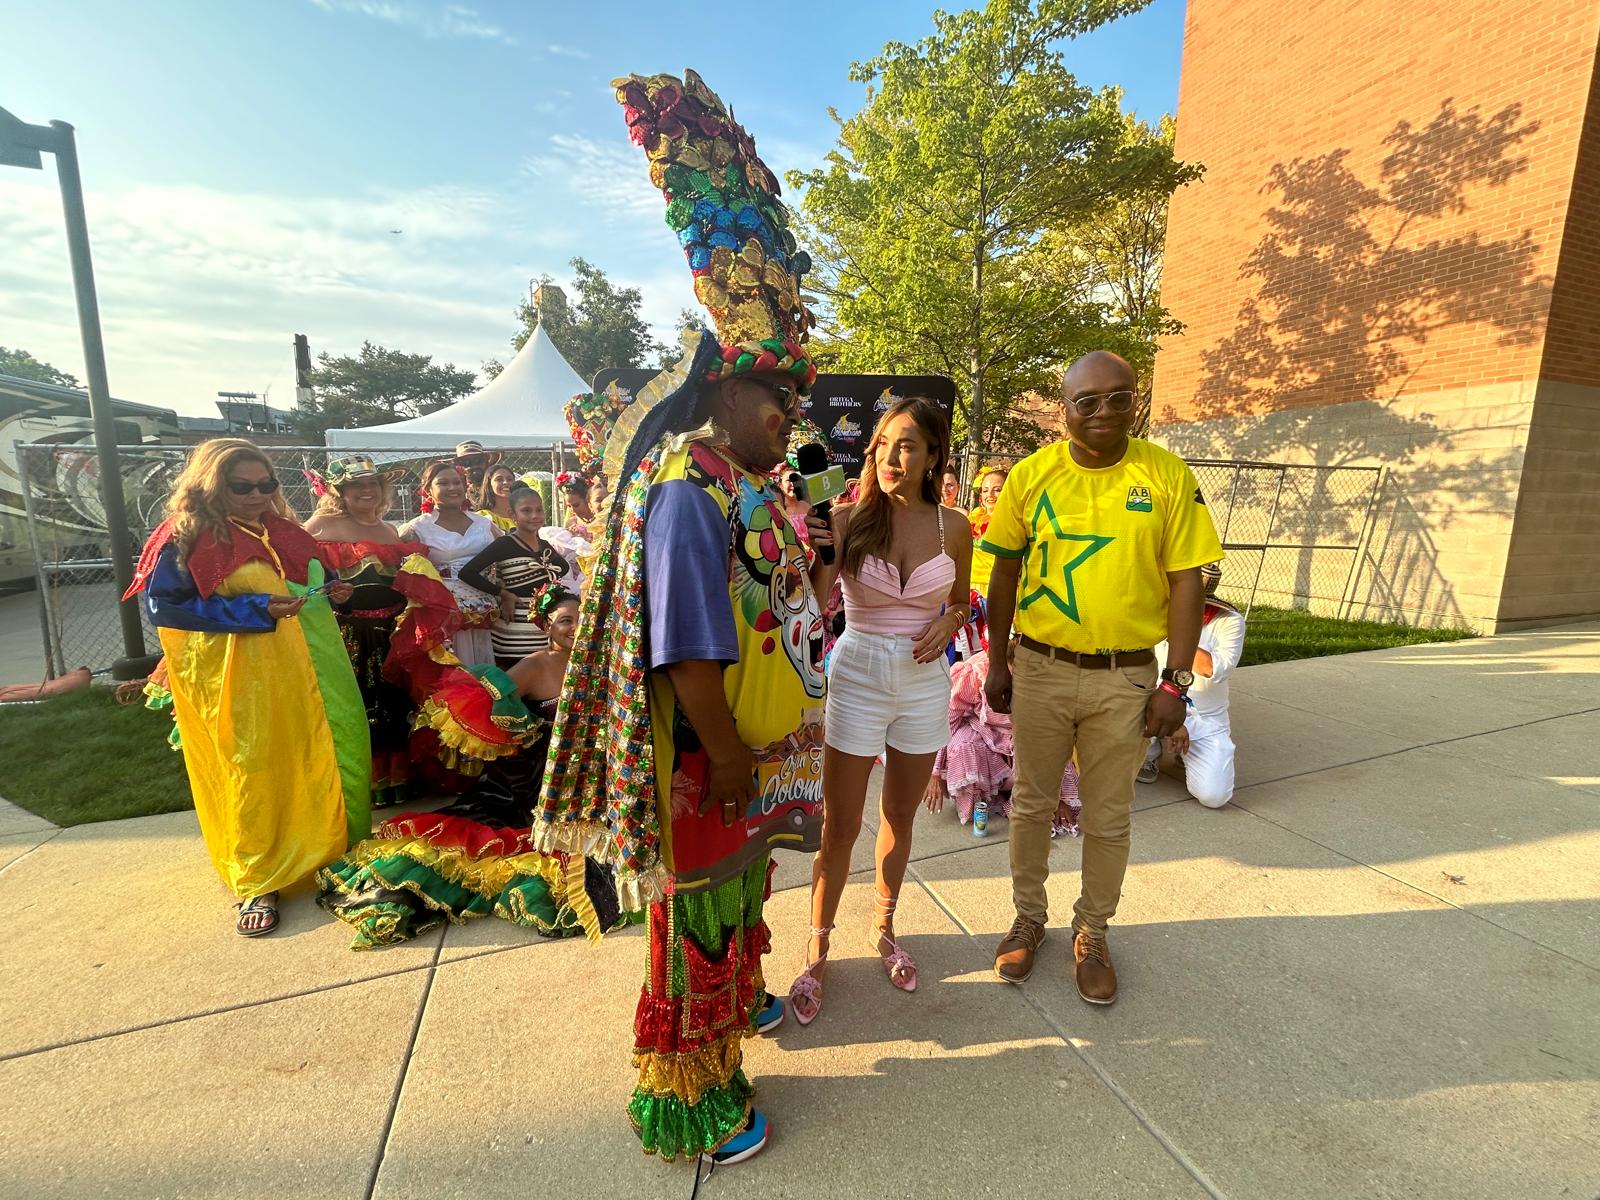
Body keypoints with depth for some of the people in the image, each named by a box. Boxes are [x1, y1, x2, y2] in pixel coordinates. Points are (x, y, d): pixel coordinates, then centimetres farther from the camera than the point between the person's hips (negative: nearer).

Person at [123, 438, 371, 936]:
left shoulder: (283, 531, 12)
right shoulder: (187, 538, -7)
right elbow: (161, 607, -13)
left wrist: (332, 593, 1)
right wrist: (254, 610, -21)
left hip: (305, 674, 6)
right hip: (240, 682, -6)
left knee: (326, 760, 9)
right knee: (254, 774, 1)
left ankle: (333, 852, 26)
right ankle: (258, 884, 15)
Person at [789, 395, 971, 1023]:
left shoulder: (952, 526, -3)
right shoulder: (848, 519, -10)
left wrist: (947, 624, -9)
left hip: (925, 682, 3)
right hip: (858, 677, -2)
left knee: (900, 818, 19)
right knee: (839, 826, 6)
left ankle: (883, 927, 42)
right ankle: (817, 950, 28)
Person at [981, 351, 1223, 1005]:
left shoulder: (1168, 475, -5)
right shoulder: (1031, 474, -2)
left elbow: (1186, 581, -3)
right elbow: (1005, 573, 4)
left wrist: (1175, 681, -6)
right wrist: (997, 663, 5)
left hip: (1126, 679, 0)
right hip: (1040, 669, 1)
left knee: (1109, 818, 14)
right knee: (1031, 804, 15)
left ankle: (1092, 933, 37)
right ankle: (1029, 918, 38)